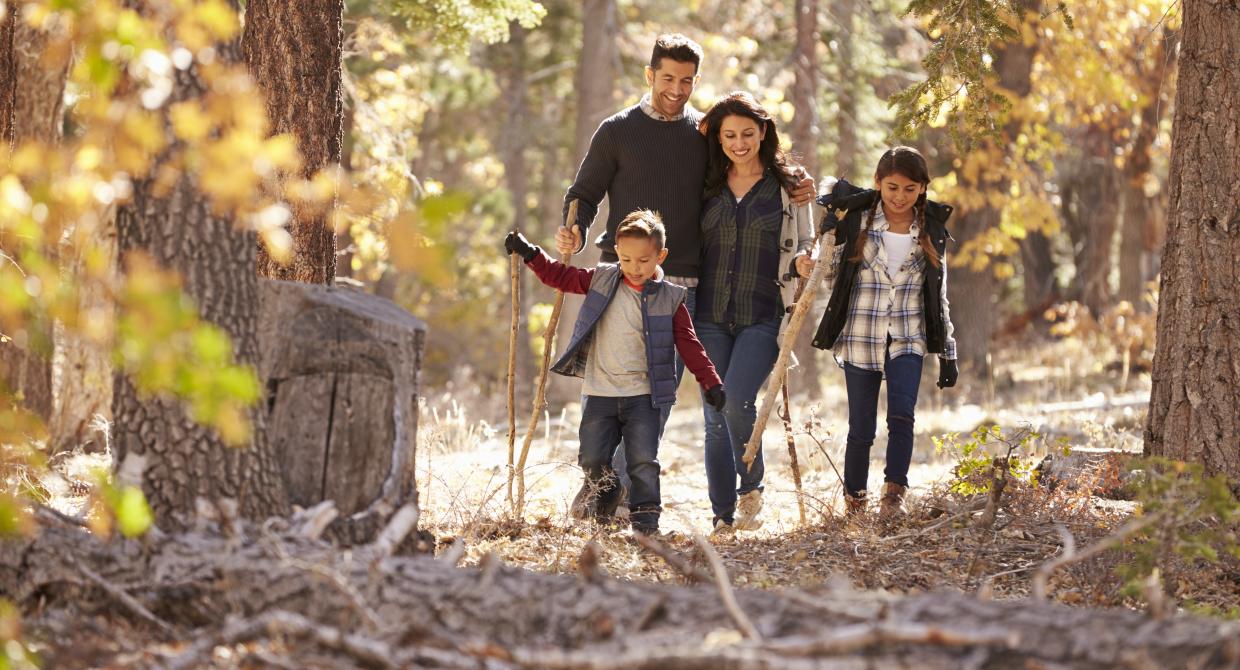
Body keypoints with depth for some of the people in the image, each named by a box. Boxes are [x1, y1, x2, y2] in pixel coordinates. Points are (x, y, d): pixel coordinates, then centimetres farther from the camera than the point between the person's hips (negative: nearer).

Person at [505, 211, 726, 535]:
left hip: (643, 396, -2)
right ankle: (603, 517, 22)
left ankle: (645, 526, -1)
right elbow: (561, 276, 15)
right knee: (593, 460, 0)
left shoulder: (670, 299, 0)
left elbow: (689, 345, 1)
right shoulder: (601, 280, 5)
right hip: (600, 394, 2)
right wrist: (530, 254, 8)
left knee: (643, 462, -7)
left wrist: (711, 383, -5)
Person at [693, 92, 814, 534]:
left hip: (762, 317, -3)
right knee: (715, 418, 1)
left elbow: (803, 245, 8)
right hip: (710, 316, 3)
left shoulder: (788, 186, 4)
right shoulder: (707, 186, 10)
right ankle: (724, 519, 9)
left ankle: (751, 488, 4)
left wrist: (802, 261, -12)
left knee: (737, 401, -21)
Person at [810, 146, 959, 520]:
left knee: (902, 414, -20)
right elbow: (832, 276, 5)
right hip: (860, 338, -1)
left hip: (907, 340, 1)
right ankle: (853, 502, 17)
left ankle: (894, 493, -17)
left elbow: (939, 296, 11)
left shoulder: (932, 231, 6)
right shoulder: (855, 220, -1)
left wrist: (948, 353, 10)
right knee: (861, 428, 2)